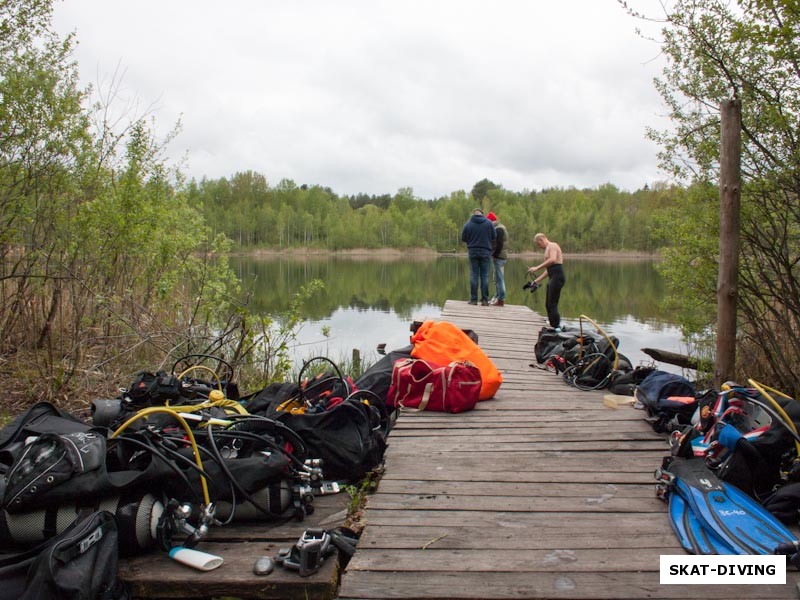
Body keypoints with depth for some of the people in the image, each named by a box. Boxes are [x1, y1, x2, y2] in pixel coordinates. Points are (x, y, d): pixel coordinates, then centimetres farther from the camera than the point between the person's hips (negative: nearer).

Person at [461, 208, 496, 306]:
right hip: (486, 252, 0)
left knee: (474, 276, 4)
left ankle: (473, 299, 2)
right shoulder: (489, 223, -3)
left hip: (473, 251, 0)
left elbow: (463, 239, 3)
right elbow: (494, 236, 1)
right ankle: (485, 300, 2)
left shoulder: (468, 224, -3)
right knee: (485, 276, 3)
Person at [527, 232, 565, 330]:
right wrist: (537, 280, 24)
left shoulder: (552, 246, -5)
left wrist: (537, 268, -25)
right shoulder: (548, 249, 25)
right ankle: (553, 326, 16)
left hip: (557, 277, -10)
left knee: (552, 305, -10)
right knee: (548, 305, 12)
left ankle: (557, 328, -10)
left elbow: (552, 260, -25)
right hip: (552, 278, 10)